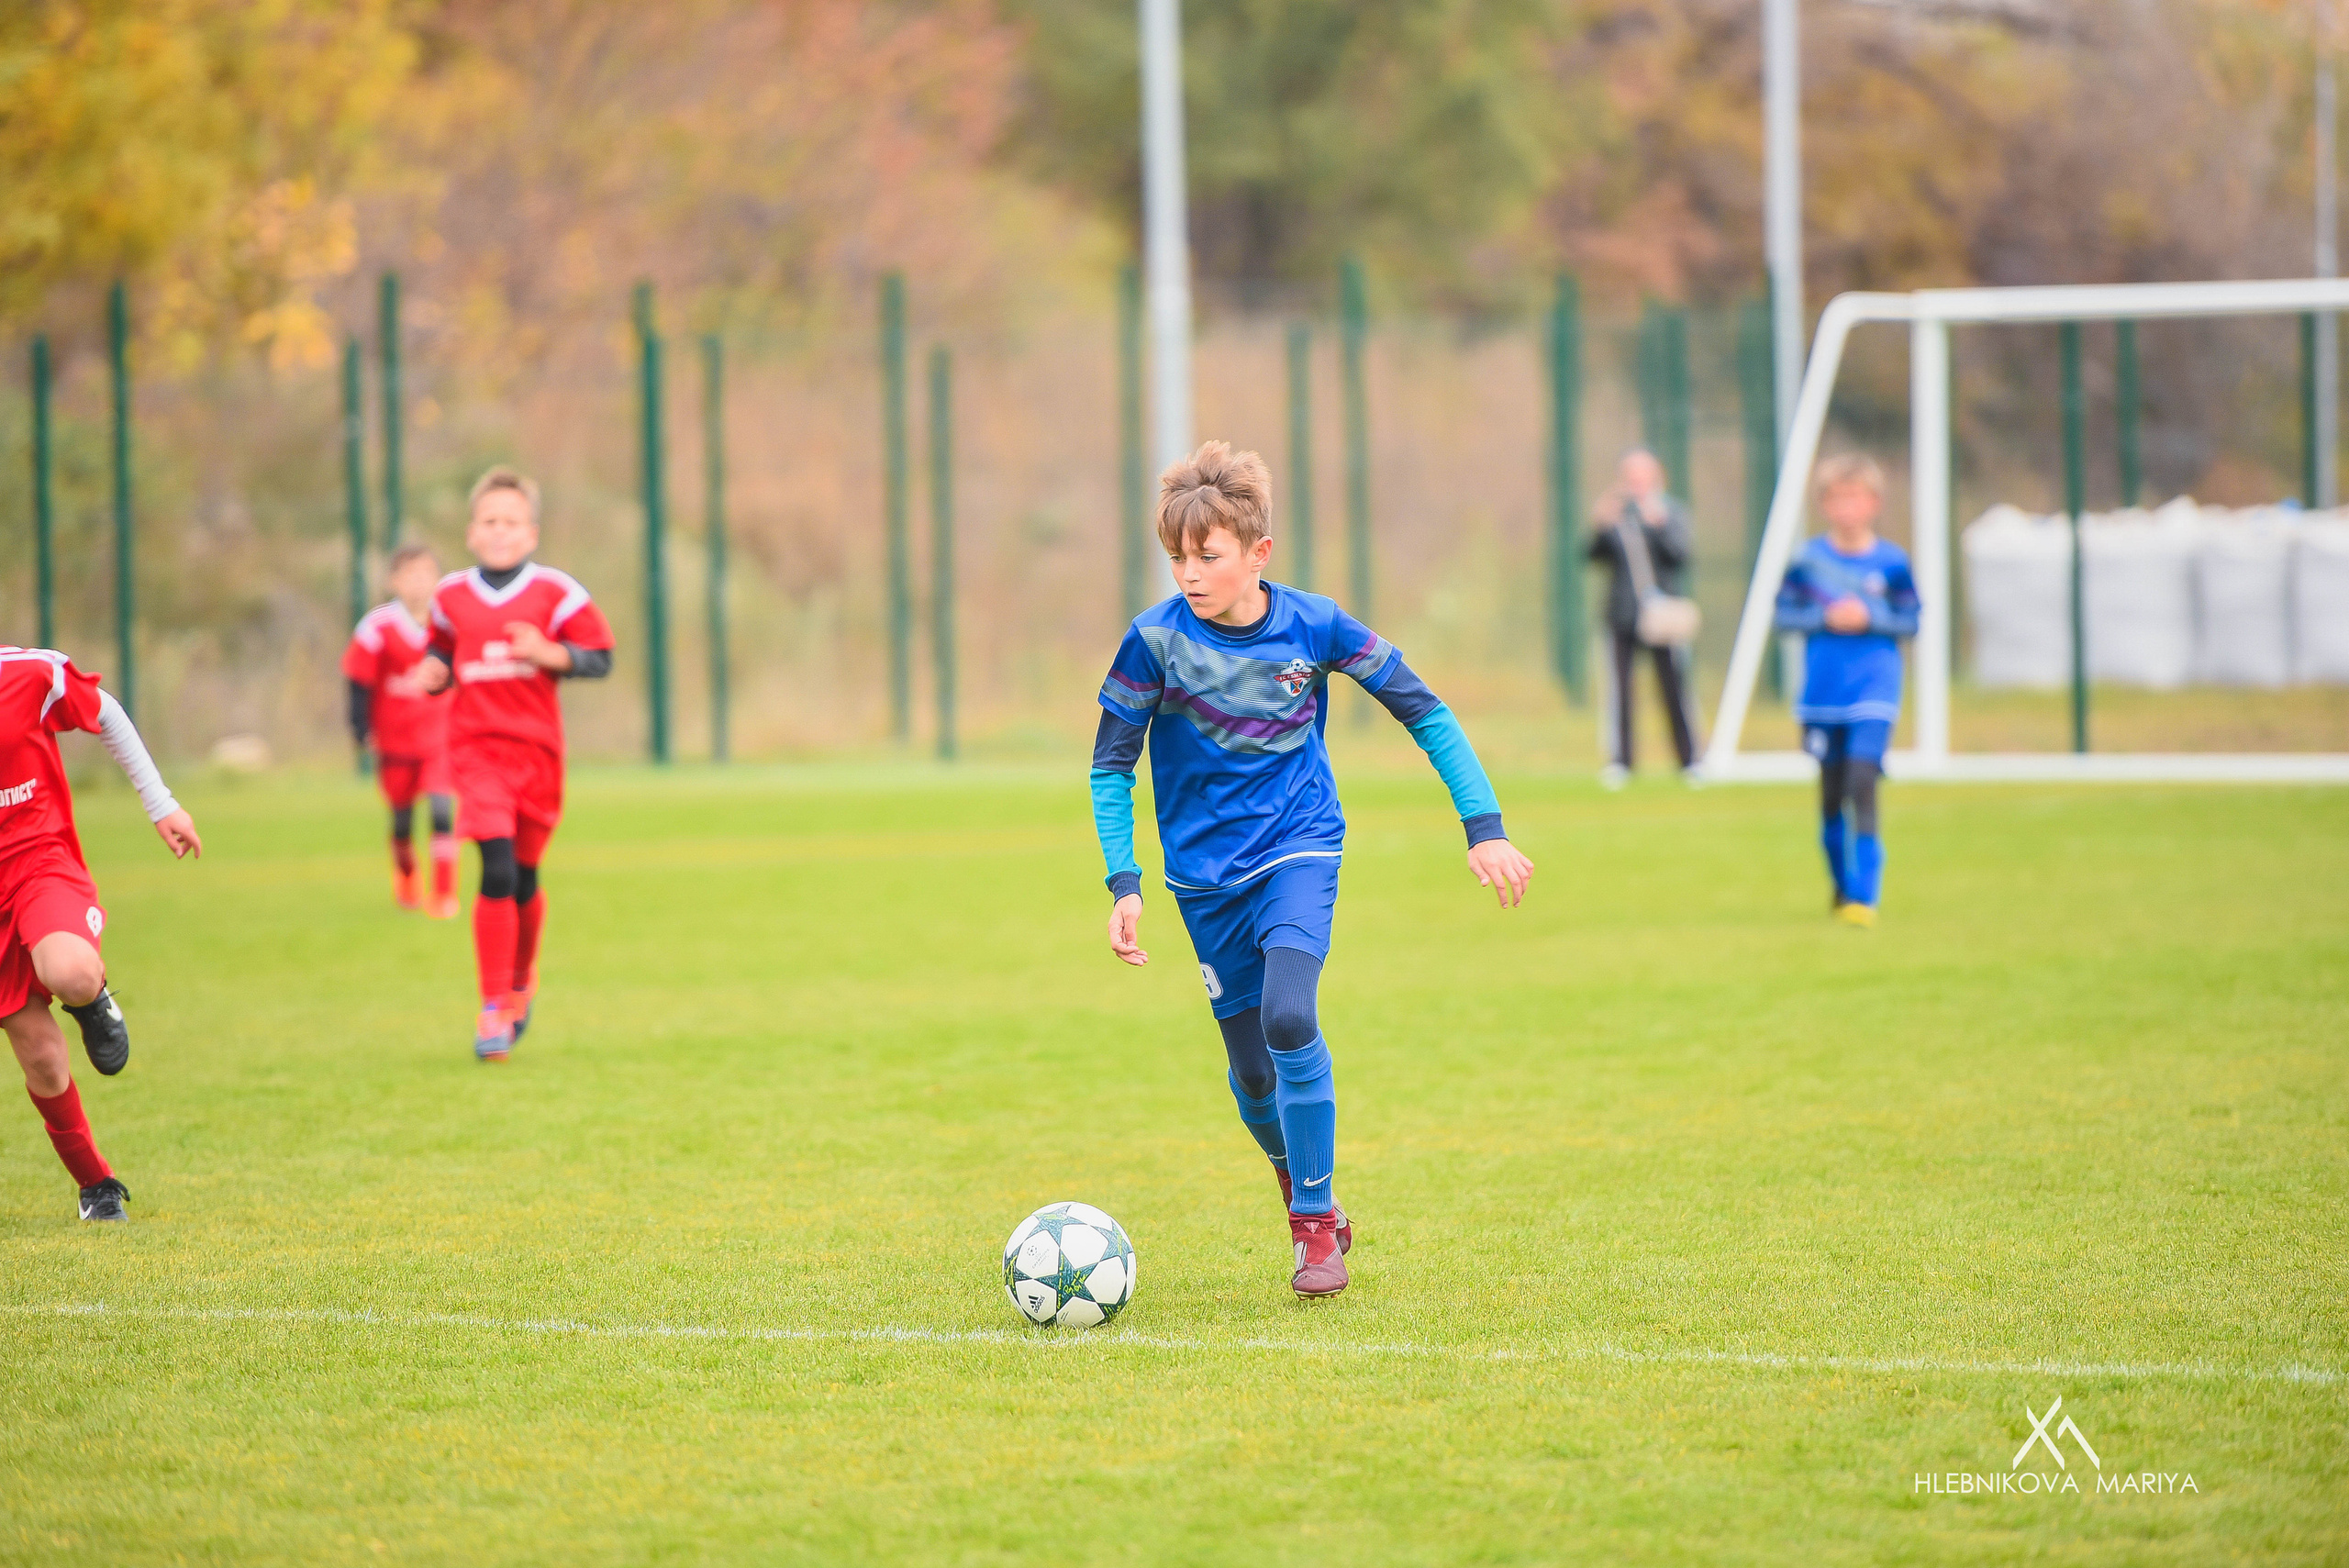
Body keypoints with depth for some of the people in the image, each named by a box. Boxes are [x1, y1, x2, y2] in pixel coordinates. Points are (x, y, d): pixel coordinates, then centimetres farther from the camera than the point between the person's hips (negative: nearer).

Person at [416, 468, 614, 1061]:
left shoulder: (555, 593, 0)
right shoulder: (451, 596, 7)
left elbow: (600, 658, 1)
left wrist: (548, 653, -15)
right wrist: (433, 672, 0)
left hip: (536, 750, 0)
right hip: (476, 749, 0)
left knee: (523, 879, 10)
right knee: (497, 871, -16)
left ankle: (521, 983, 38)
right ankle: (493, 1009, -12)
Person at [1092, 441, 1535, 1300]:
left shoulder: (1312, 626, -11)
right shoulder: (1158, 638, -13)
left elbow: (1425, 711, -1)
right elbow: (1111, 764, -3)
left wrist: (1483, 827, -4)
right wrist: (1123, 884, -11)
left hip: (1298, 847, -1)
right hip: (1206, 868, 1)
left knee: (1288, 1016, -24)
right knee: (1252, 1067, 3)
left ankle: (1317, 1225, -12)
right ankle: (1305, 1200, 32)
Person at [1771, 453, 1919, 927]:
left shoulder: (1892, 562, -2)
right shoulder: (1808, 558, 0)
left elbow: (1910, 621, 1)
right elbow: (1784, 613, 2)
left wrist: (1870, 618, -15)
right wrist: (1825, 618, -13)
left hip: (1874, 694, -2)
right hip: (1823, 691, 2)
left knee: (1862, 783, -16)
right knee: (1831, 793, 10)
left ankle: (1864, 896, -15)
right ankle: (1840, 885, 30)